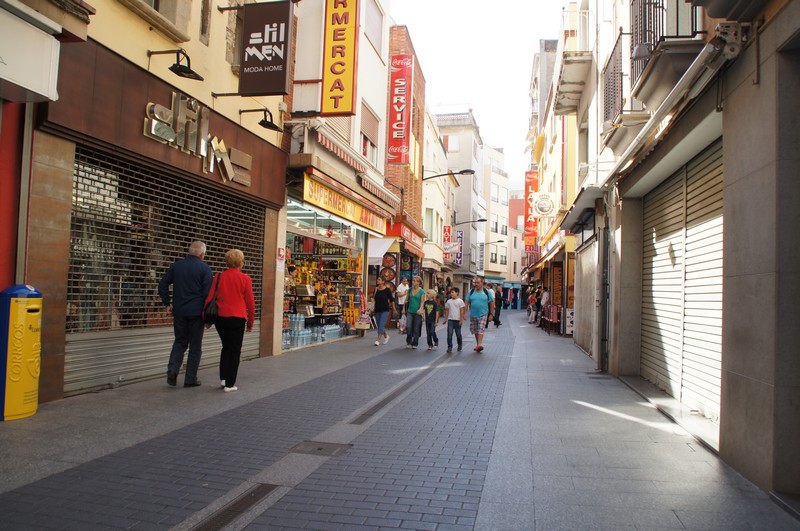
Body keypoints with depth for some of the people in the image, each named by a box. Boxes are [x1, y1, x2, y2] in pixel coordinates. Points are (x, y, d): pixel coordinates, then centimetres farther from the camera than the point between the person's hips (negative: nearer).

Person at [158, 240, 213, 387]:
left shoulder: (176, 265, 7)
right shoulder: (204, 268, -7)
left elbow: (162, 285, 8)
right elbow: (208, 292, -10)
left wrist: (167, 303, 16)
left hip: (179, 311, 4)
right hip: (196, 312, -4)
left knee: (180, 341, 18)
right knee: (195, 345, 7)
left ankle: (172, 369, -1)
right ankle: (190, 379, 10)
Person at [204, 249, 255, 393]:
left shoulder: (219, 277, 1)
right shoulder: (245, 279, -7)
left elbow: (209, 297, 2)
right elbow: (250, 302, -3)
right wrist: (250, 321, 8)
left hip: (220, 317, 3)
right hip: (237, 318, -3)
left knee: (226, 347, 21)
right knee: (234, 350, 6)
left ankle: (223, 378, 17)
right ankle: (229, 384, 6)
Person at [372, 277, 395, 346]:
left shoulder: (387, 290, -7)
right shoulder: (376, 289, 4)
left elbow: (392, 300, 0)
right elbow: (373, 298, 11)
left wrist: (393, 309, 4)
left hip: (385, 310, -5)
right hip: (377, 310, 5)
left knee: (381, 325, -12)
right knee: (379, 325, 13)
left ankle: (378, 340, -11)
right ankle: (386, 336, 36)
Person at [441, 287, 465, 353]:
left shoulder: (460, 301, -4)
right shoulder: (449, 301, 5)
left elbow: (462, 311, -4)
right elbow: (447, 311, 11)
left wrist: (461, 320, -8)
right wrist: (445, 319, 9)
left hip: (457, 320, -2)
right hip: (450, 320, 2)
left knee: (458, 334, 9)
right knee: (449, 334, -8)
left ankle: (460, 345, 33)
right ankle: (449, 347, -5)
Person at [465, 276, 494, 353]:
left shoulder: (487, 292, -1)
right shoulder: (471, 292, 4)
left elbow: (492, 303, 3)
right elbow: (467, 302, 4)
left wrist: (491, 314, 1)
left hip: (483, 314, -3)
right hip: (473, 315, 3)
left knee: (481, 330, -14)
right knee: (475, 331, 10)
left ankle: (479, 345, -20)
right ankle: (478, 344, 23)